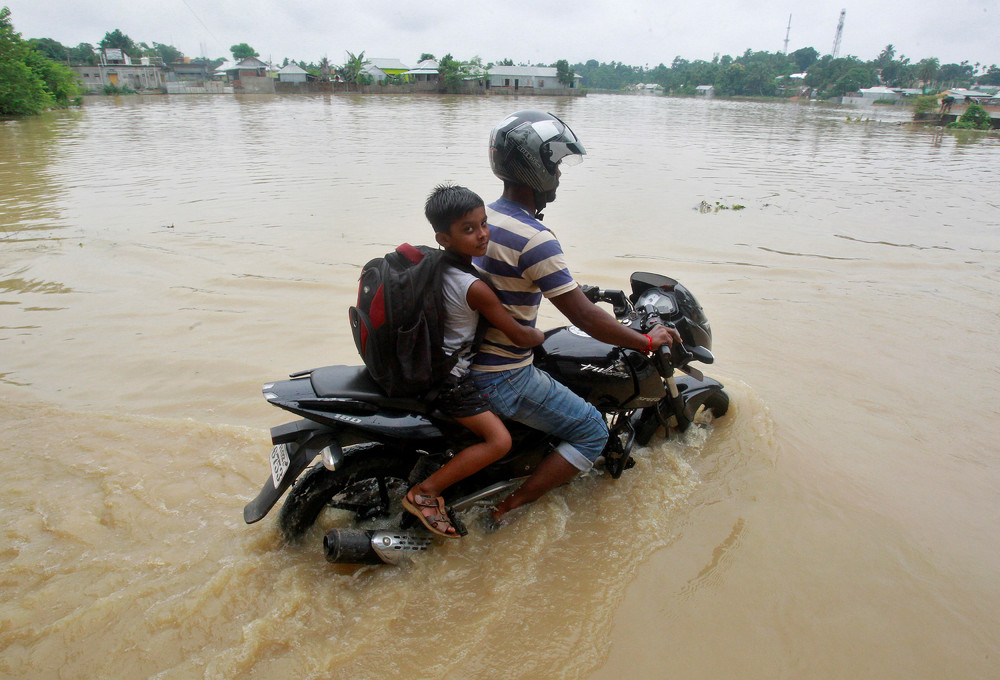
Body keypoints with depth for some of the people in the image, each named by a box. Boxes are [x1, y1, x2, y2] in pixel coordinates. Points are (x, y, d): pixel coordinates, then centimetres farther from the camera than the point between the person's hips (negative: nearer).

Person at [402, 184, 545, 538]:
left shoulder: (437, 266, 1)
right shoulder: (474, 288, -25)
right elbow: (519, 337, -18)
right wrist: (540, 335, 3)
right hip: (447, 377, -9)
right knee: (499, 440, -12)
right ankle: (425, 492, -7)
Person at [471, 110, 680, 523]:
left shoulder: (486, 216, 5)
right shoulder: (535, 239, -24)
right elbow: (584, 318, -23)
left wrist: (567, 288, 25)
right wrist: (647, 341, -9)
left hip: (468, 358, 10)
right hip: (501, 377, -9)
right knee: (592, 433, 2)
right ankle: (507, 509, 2)